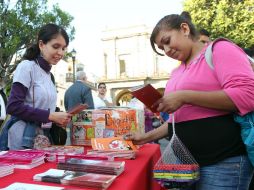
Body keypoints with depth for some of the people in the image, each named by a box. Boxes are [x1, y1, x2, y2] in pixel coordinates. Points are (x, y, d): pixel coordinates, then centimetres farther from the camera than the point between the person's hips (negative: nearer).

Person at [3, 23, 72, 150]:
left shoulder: (49, 74, 10)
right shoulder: (27, 66, -11)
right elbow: (13, 106, -18)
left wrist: (58, 118, -2)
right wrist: (51, 116, -19)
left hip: (43, 137, 7)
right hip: (23, 139, -7)